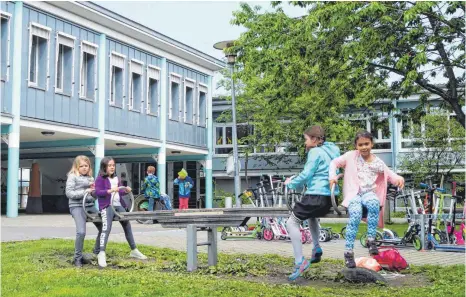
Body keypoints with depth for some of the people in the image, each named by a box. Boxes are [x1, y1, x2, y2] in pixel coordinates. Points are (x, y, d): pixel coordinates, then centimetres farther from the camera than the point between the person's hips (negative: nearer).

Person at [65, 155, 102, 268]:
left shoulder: (91, 178, 17)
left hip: (90, 206, 7)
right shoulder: (73, 177, -1)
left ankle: (97, 252, 25)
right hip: (77, 206, -7)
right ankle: (78, 258, -6)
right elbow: (68, 193, -11)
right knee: (81, 232, -22)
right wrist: (84, 192, -18)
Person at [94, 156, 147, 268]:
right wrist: (110, 190, -27)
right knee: (106, 228, -24)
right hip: (107, 206, -8)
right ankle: (101, 254, -26)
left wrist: (126, 190, -3)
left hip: (118, 205, 8)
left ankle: (134, 250, 29)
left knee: (127, 226, 14)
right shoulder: (100, 178, -4)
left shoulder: (116, 178, 18)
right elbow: (97, 192, -15)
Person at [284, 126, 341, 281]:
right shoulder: (331, 150, 18)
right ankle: (316, 248, 27)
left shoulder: (315, 152, -7)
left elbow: (306, 175, -12)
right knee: (312, 215, 37)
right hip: (330, 197, 9)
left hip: (316, 195, -9)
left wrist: (291, 184, 5)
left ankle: (300, 261, -17)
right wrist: (296, 181, 21)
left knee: (292, 222, -8)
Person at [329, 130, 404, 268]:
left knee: (373, 204, -38)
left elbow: (390, 175, 13)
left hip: (369, 193, 2)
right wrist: (332, 176, -7)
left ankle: (371, 240, -27)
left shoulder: (378, 162, 14)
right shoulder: (351, 156, 10)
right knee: (355, 214, -35)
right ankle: (348, 252, -30)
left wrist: (399, 179, -11)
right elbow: (335, 162, 11)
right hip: (353, 193, -1)